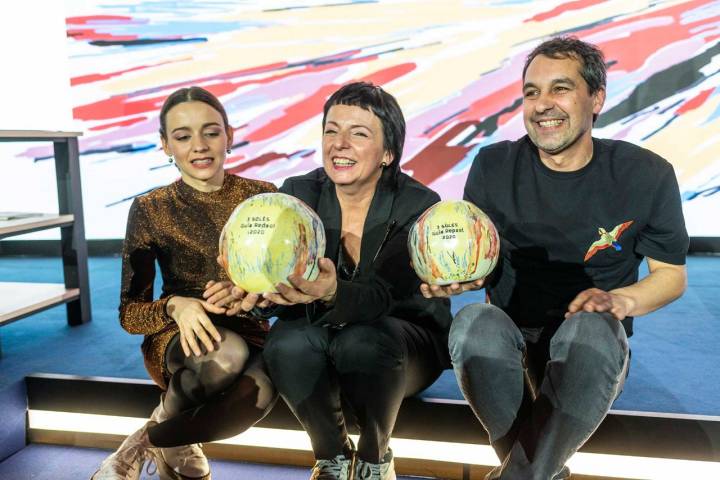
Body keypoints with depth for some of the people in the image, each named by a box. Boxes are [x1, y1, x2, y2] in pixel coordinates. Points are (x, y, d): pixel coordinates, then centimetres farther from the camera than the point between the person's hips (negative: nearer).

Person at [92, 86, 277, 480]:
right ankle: (176, 446, -4)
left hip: (250, 338, 2)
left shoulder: (262, 197, 0)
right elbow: (129, 312, -2)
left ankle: (139, 447, -5)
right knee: (226, 353, -38)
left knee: (258, 390, -35)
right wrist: (176, 306, -24)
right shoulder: (150, 210, -2)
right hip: (177, 341, -1)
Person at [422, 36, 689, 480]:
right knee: (473, 322, -34)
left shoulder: (647, 175, -4)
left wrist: (621, 300, -17)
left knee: (591, 327, -37)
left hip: (592, 336, -1)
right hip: (511, 331, 2)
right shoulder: (494, 166, -1)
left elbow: (671, 274, 4)